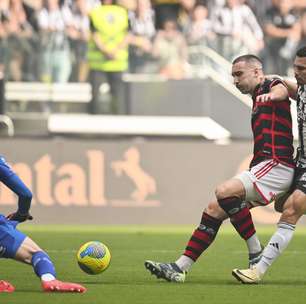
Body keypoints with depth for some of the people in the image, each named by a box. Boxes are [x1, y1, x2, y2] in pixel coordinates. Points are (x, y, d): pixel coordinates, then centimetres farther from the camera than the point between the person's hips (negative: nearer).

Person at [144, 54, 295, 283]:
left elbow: (281, 91, -30)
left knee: (224, 191, -26)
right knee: (214, 209, 5)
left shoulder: (273, 85, -3)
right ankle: (180, 268, 4)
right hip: (265, 165, 10)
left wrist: (271, 95, -51)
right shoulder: (258, 99, 27)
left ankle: (256, 254, -16)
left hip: (277, 165, -10)